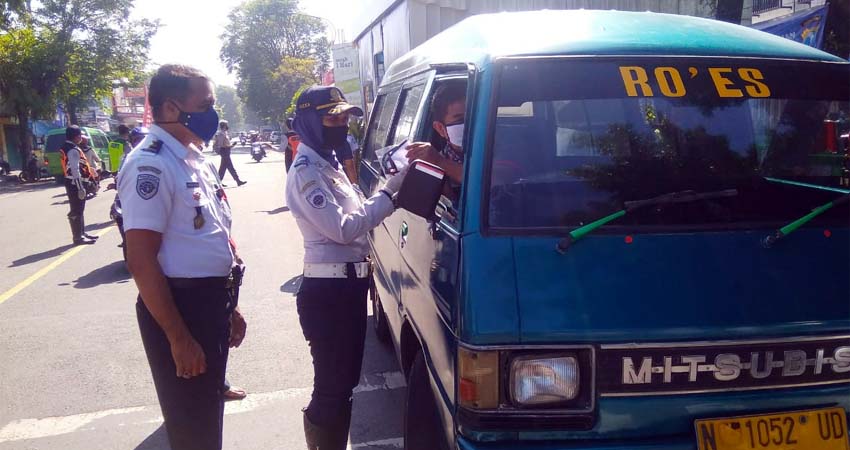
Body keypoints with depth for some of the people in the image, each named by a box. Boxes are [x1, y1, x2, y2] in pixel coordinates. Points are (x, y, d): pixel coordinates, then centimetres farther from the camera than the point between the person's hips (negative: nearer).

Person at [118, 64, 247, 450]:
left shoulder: (195, 158, 10)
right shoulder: (151, 165, -18)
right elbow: (141, 260, -22)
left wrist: (230, 305, 19)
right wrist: (178, 338, -21)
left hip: (213, 302, 8)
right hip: (180, 307, -8)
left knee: (210, 413, 23)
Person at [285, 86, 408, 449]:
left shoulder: (329, 164, 16)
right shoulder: (306, 172, -13)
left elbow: (355, 218, 15)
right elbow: (343, 229, -21)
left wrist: (391, 192, 2)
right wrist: (388, 192, -16)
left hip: (348, 284, 10)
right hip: (328, 290, -10)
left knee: (345, 380, 19)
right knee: (332, 386, -1)